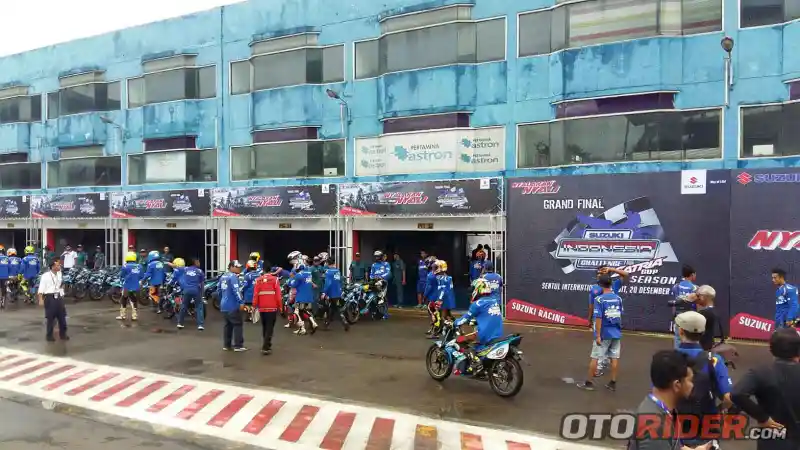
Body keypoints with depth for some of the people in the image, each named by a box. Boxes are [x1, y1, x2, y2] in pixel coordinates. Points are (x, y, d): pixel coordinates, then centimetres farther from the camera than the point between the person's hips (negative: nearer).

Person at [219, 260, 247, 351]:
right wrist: (241, 302, -25)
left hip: (224, 305, 9)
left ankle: (226, 345, 18)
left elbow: (219, 290, 24)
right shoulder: (233, 276, -14)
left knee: (228, 324, 16)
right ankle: (238, 346, -3)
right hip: (233, 306, -9)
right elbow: (236, 290, -24)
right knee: (238, 324, -3)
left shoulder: (223, 277, 15)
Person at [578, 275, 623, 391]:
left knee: (594, 358, 4)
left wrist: (598, 336, -14)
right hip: (616, 333, 5)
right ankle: (613, 383, 16)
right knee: (614, 358, 10)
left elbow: (598, 318, -17)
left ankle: (589, 382, 12)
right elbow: (620, 315, 12)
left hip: (604, 334, -5)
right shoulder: (618, 298, 2)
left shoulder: (599, 299, -14)